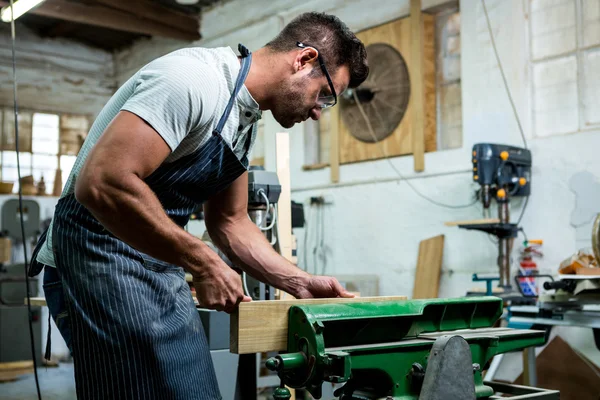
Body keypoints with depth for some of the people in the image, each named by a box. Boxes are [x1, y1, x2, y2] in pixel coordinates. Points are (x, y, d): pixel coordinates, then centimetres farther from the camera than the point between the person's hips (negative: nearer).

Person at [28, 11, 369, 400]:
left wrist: (301, 283, 5)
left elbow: (230, 223, 17)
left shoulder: (246, 119, 12)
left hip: (160, 264, 10)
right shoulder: (196, 78, -20)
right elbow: (101, 183, -29)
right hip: (104, 255, -9)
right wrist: (205, 265, -23)